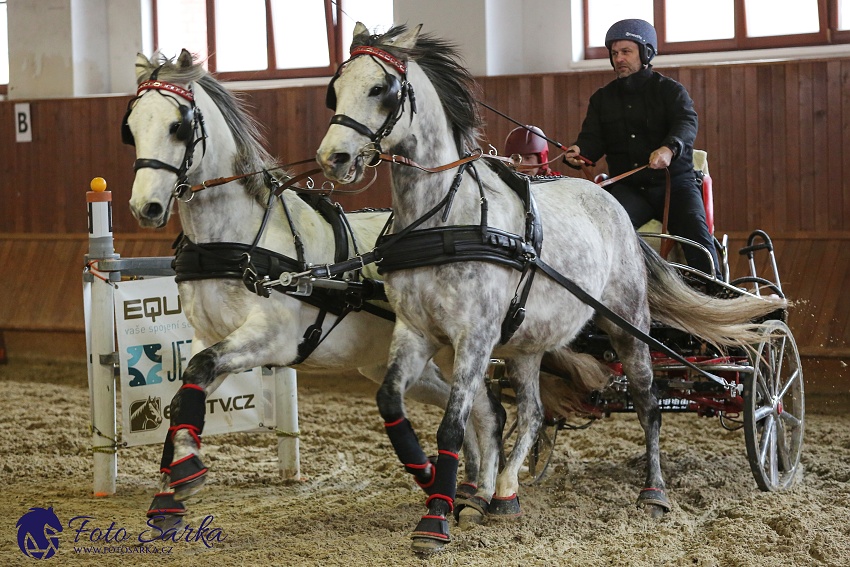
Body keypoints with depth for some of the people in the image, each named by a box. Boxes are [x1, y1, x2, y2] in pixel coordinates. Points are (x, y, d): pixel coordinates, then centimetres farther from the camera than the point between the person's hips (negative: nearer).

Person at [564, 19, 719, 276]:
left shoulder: (670, 90, 4)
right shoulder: (602, 98, 15)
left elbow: (687, 123, -15)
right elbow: (593, 137, 5)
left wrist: (669, 148, -39)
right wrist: (579, 152, -22)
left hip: (673, 181, -2)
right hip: (628, 187, 2)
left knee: (695, 230, -25)